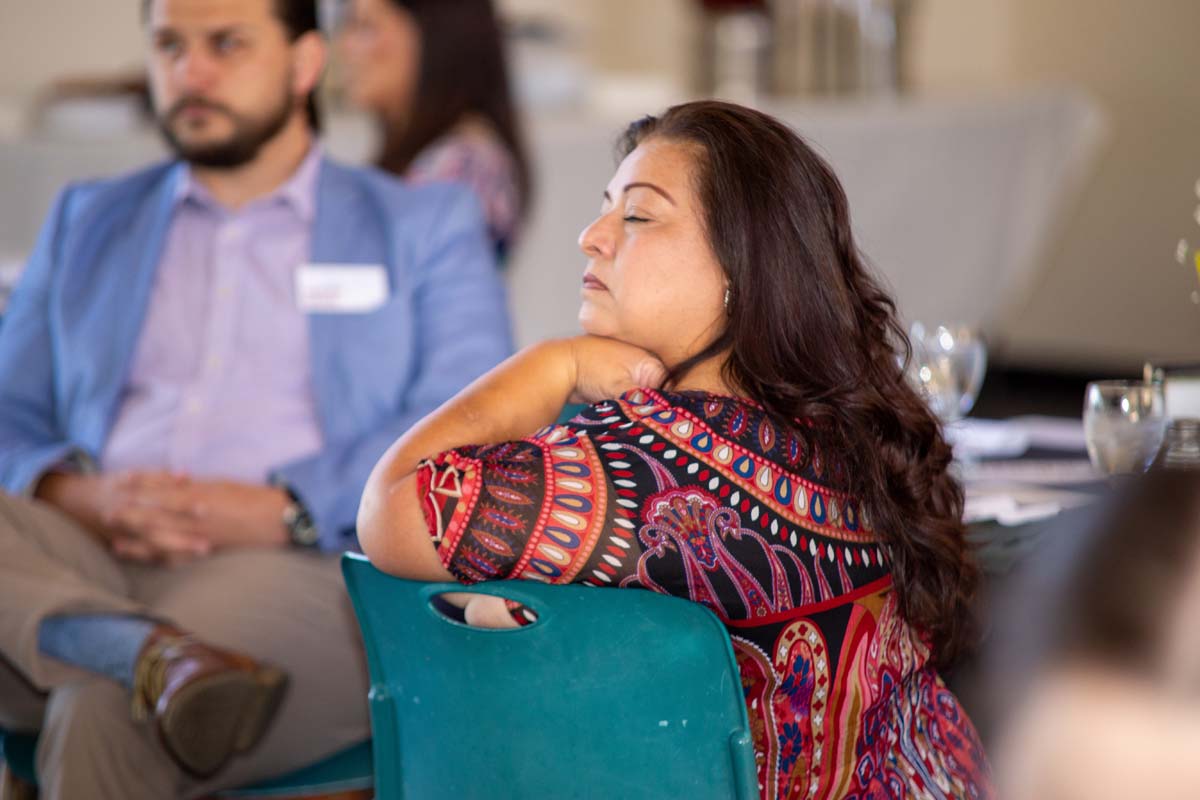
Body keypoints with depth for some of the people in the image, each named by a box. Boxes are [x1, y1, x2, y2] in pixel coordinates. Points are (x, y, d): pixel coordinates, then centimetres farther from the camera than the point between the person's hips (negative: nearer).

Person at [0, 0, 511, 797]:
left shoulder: (424, 225, 17)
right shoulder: (88, 221, 27)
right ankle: (160, 656, -43)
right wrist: (78, 494, -6)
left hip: (305, 571, -4)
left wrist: (283, 511, -14)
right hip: (90, 563, 4)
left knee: (105, 716, -36)